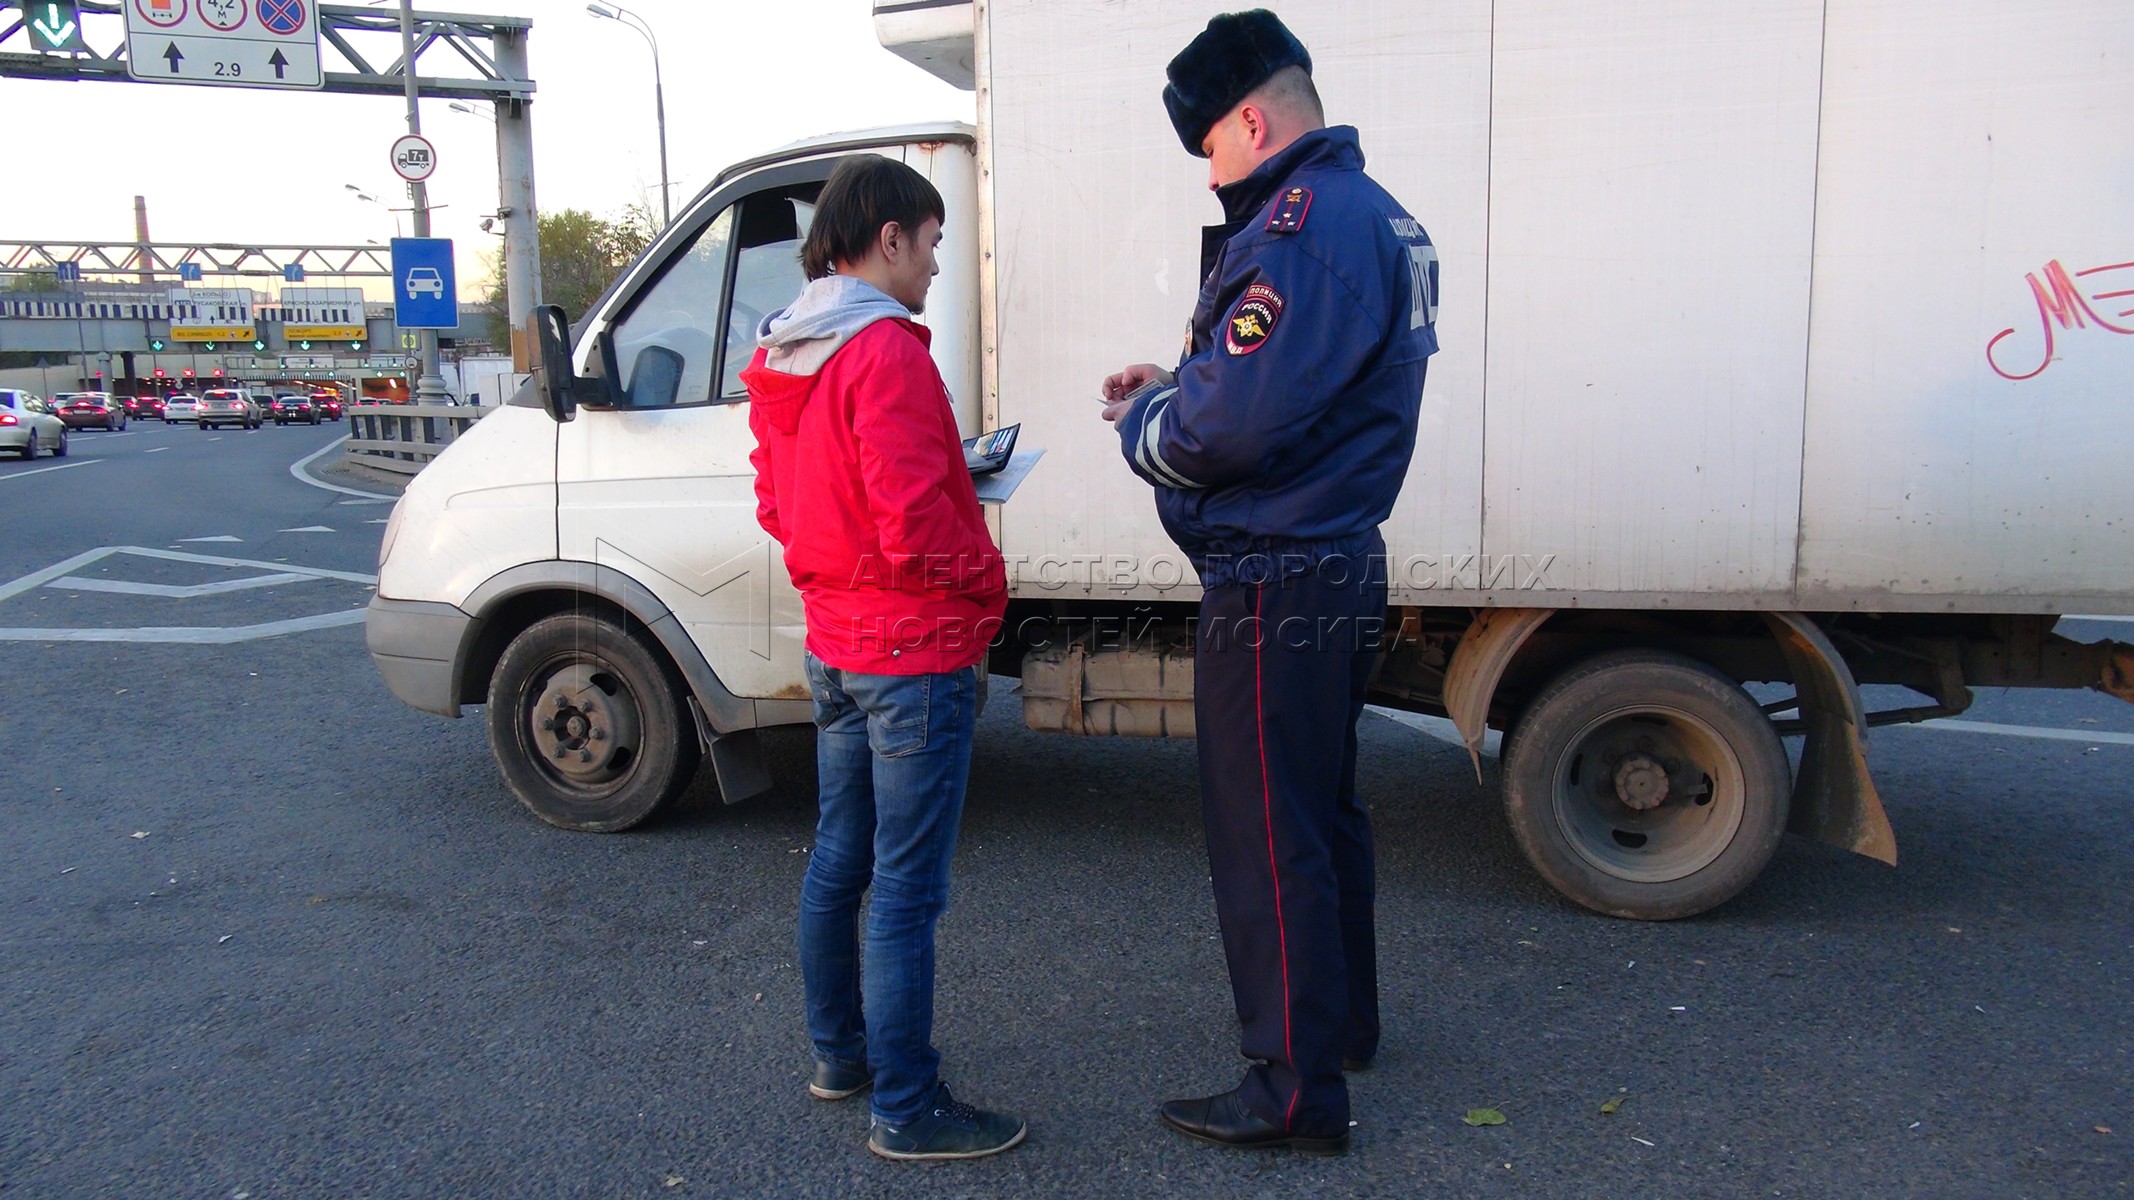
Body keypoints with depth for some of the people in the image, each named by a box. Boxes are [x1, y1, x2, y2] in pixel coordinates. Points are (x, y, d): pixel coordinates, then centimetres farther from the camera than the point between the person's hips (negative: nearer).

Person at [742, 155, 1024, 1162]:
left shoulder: (780, 354, 10)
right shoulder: (885, 347, -18)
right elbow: (915, 514, -23)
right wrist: (985, 584, -7)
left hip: (835, 645, 10)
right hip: (916, 652, -10)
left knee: (839, 860, 19)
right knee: (907, 889, -2)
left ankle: (839, 1055, 34)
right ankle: (907, 1110, 9)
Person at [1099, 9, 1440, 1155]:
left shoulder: (1301, 222, -19)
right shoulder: (1377, 214, 15)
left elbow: (1231, 427, -26)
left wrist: (1141, 420, -6)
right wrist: (1178, 385, 11)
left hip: (1274, 587, -11)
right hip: (1340, 567, 11)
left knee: (1266, 836, 0)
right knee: (1321, 809, 22)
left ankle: (1297, 1089, 13)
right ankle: (1341, 1019, 39)